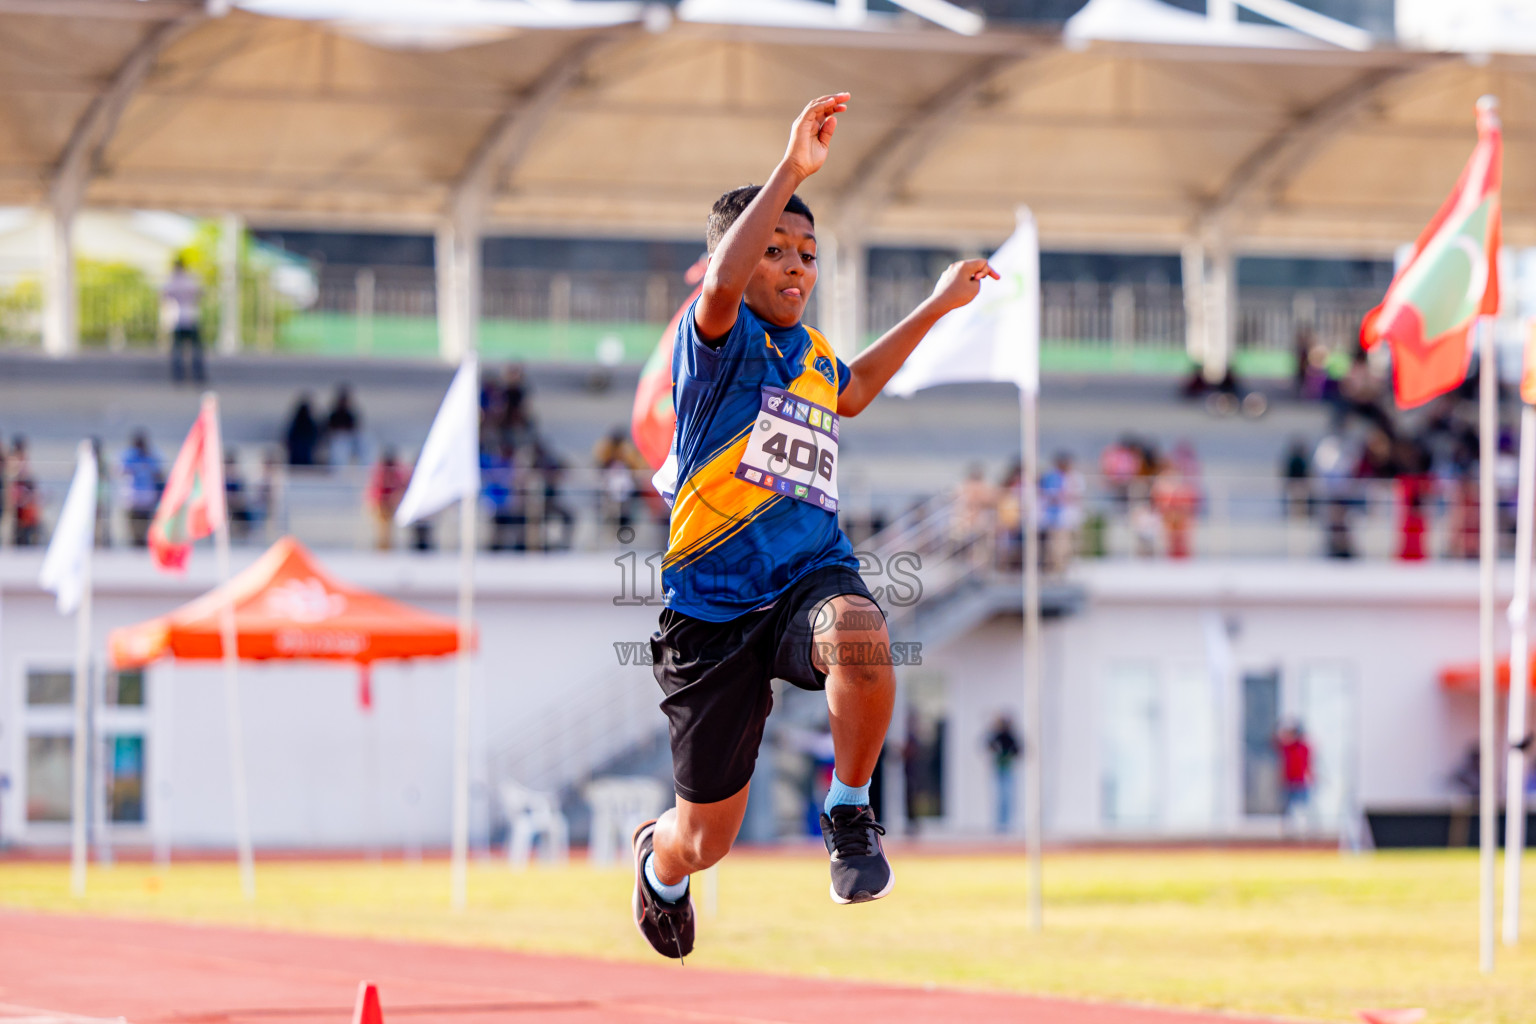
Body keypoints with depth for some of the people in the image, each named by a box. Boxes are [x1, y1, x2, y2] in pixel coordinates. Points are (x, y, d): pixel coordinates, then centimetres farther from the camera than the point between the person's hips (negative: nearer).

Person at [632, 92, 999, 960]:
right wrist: (792, 170, -38)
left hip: (811, 576, 3)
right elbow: (722, 284, -31)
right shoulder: (721, 337, -5)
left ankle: (851, 812, -13)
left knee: (860, 635, -38)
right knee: (707, 842, 6)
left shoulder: (813, 358, 15)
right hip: (713, 605, -3)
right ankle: (659, 861, 47)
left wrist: (936, 308, 38)